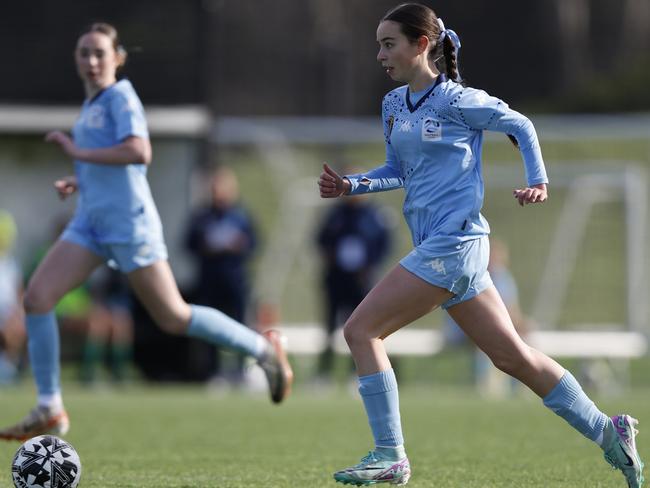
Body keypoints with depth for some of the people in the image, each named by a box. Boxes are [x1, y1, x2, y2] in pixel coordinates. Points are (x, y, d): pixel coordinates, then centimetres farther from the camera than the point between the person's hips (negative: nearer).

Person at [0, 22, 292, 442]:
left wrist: (79, 153, -20)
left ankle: (264, 348, 17)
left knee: (174, 318, -3)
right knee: (37, 297, -8)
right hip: (90, 222, 8)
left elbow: (139, 153, -25)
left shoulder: (120, 97, -9)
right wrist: (77, 182, 14)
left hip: (129, 222, -8)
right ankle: (50, 411, -4)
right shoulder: (92, 104, 18)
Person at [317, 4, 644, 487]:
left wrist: (539, 181, -5)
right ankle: (608, 431, 18)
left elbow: (520, 125, 1)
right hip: (439, 247, 8)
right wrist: (350, 185, 9)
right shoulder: (393, 105, 13)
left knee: (361, 330, -11)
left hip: (452, 243, -8)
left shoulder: (454, 99, -9)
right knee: (511, 355, 11)